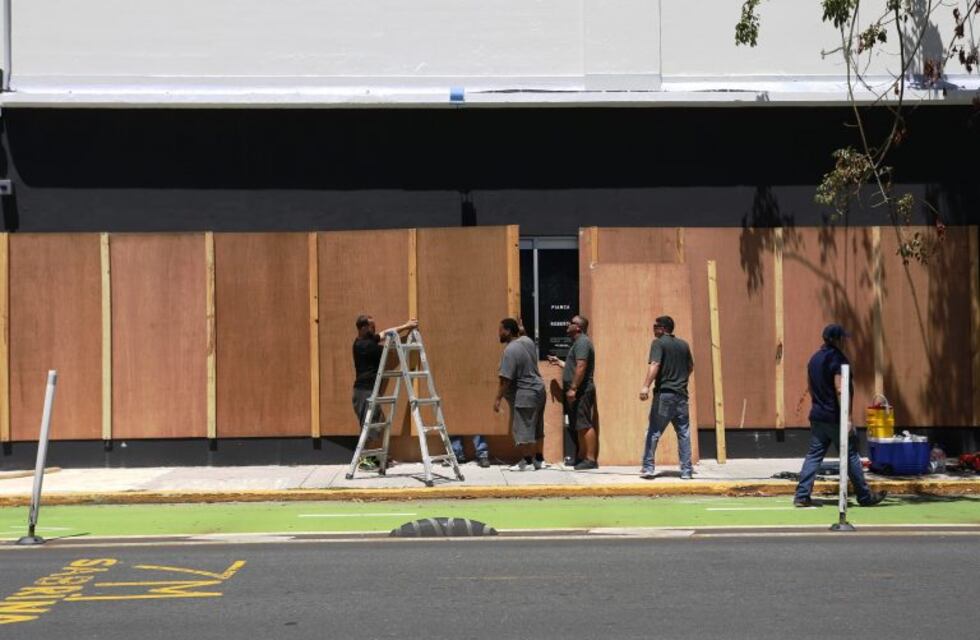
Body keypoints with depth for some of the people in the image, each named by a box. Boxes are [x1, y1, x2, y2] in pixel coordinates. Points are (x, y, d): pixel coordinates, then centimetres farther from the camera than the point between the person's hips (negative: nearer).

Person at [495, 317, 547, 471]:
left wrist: (498, 398, -17)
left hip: (524, 395, -9)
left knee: (523, 429, 0)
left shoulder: (510, 351, -22)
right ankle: (539, 459, 22)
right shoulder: (527, 340, 3)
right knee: (536, 428, 15)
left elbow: (505, 379, -23)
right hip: (538, 389, 9)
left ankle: (527, 461, 5)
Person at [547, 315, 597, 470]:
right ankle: (582, 457, 19)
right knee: (578, 426, 13)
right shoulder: (578, 342, 20)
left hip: (581, 391, -11)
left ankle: (591, 459, -12)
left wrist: (573, 388, -25)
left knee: (584, 425, -11)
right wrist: (559, 363, 29)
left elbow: (581, 367, -22)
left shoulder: (582, 342, -12)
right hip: (577, 392, 11)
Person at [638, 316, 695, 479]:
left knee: (654, 432, 1)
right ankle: (686, 470, 6)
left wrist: (646, 386, -29)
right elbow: (690, 367, 22)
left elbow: (654, 365, -20)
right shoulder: (684, 345, 12)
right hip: (681, 394, 5)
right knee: (684, 433, 8)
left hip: (664, 393, -5)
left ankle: (648, 468, -2)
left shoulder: (658, 343, -5)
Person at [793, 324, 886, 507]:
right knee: (851, 456, 2)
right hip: (835, 417, -7)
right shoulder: (838, 358, -14)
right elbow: (840, 390, -21)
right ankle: (865, 496, 10)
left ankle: (801, 496, 0)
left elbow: (809, 387, 20)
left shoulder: (815, 358, 12)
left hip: (817, 416, 8)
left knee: (813, 455, 6)